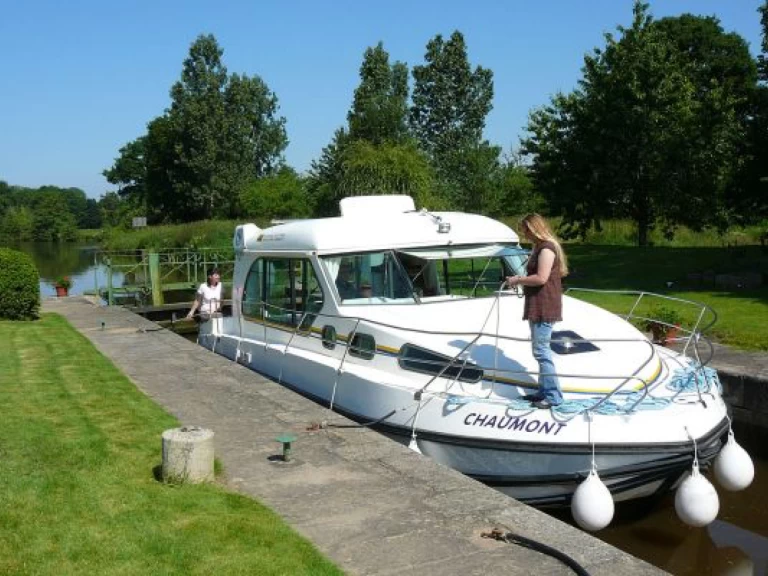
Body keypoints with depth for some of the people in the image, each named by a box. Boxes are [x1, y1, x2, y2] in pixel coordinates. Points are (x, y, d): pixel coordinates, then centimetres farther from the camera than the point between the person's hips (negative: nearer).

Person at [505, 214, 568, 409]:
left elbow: (541, 278, -23)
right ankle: (544, 391, 23)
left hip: (544, 307, -11)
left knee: (541, 350, -9)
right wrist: (521, 280, 8)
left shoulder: (546, 248, -15)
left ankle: (553, 396, -4)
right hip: (537, 307, 11)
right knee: (541, 349, 15)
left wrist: (518, 280, -13)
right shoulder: (539, 248, 17)